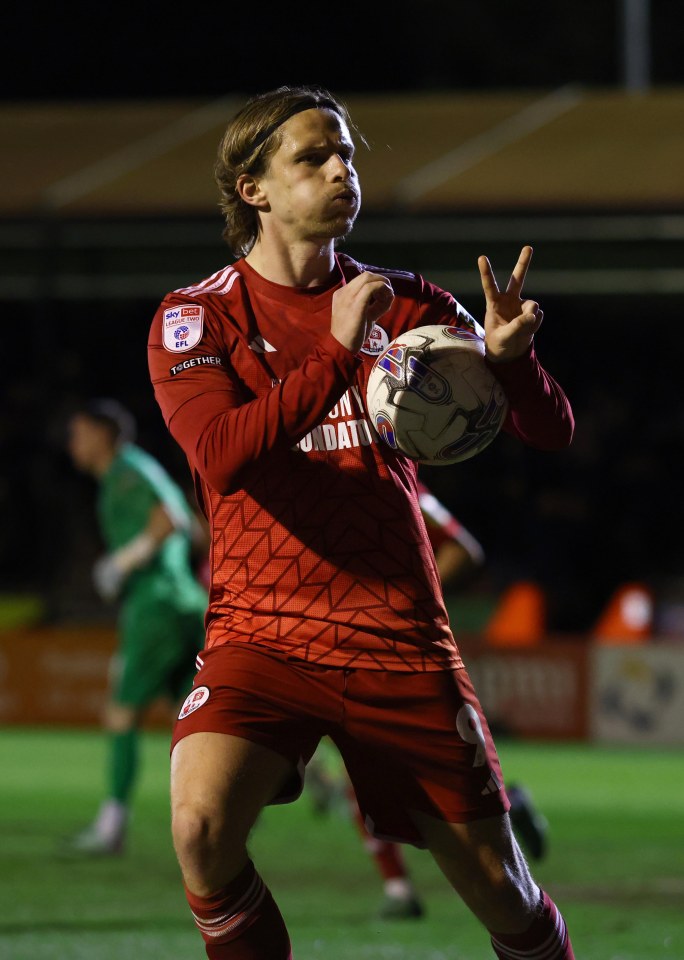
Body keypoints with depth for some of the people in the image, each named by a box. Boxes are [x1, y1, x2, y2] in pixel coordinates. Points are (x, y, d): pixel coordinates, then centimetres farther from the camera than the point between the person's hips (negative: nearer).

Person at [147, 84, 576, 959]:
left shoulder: (404, 304, 8)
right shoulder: (195, 318, 1)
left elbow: (551, 431, 4)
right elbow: (220, 454, -18)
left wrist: (509, 356, -18)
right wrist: (338, 352, -26)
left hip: (399, 640, 2)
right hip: (261, 633, -2)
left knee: (497, 884, 2)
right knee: (200, 828, -28)